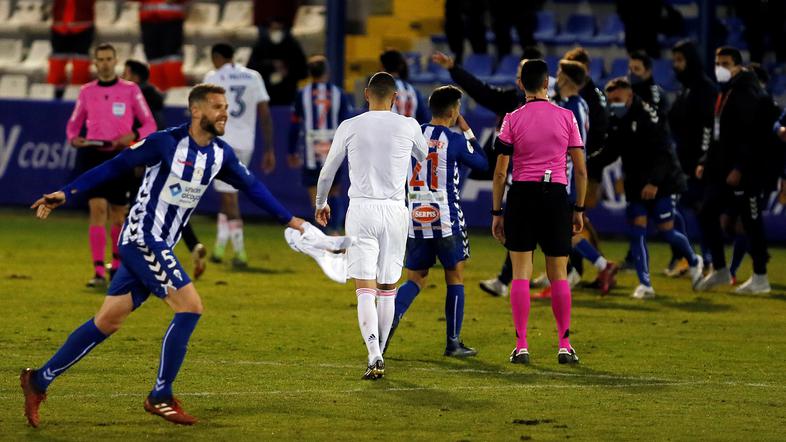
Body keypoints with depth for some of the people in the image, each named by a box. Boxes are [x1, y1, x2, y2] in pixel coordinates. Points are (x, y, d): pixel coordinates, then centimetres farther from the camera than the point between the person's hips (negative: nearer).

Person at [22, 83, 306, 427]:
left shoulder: (220, 154, 7)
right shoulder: (166, 143, -14)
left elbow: (251, 186, 21)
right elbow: (114, 167, -12)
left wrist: (289, 219, 24)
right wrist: (66, 193, -16)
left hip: (160, 246, 8)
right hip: (142, 238, -8)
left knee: (108, 321, 9)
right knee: (190, 306, -14)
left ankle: (39, 380, 16)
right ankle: (160, 397, -6)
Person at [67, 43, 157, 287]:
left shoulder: (130, 90, 3)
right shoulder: (86, 91, 8)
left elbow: (149, 125, 4)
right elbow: (73, 124, 17)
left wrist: (133, 135, -15)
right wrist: (73, 138, -6)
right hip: (93, 155, 0)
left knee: (118, 214, 7)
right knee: (97, 209, -14)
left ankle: (117, 265, 31)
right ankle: (99, 272, -17)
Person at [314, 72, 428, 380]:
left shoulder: (350, 127, 1)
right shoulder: (408, 126, 2)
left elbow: (327, 172, 12)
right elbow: (426, 158, 23)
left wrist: (321, 204, 30)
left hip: (361, 209, -1)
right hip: (395, 210, 1)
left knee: (365, 290, -6)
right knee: (388, 289, 14)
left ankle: (374, 357, -24)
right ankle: (379, 355, 21)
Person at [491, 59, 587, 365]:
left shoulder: (512, 120, -2)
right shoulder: (566, 117, 1)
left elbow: (500, 172, -2)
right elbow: (581, 170, 3)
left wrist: (497, 213, 5)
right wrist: (579, 209, 12)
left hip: (521, 196, -1)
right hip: (556, 196, 1)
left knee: (521, 274, 2)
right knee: (559, 275, 8)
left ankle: (521, 346, -1)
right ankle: (565, 345, 8)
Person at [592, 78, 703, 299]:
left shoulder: (648, 116, -17)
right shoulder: (616, 121, 5)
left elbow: (663, 153, -20)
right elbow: (610, 153, 11)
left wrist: (654, 182, -29)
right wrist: (586, 166, -4)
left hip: (661, 184, -6)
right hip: (636, 186, 6)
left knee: (666, 230, -4)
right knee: (637, 231, -3)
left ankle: (694, 261, 24)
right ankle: (645, 285, 0)